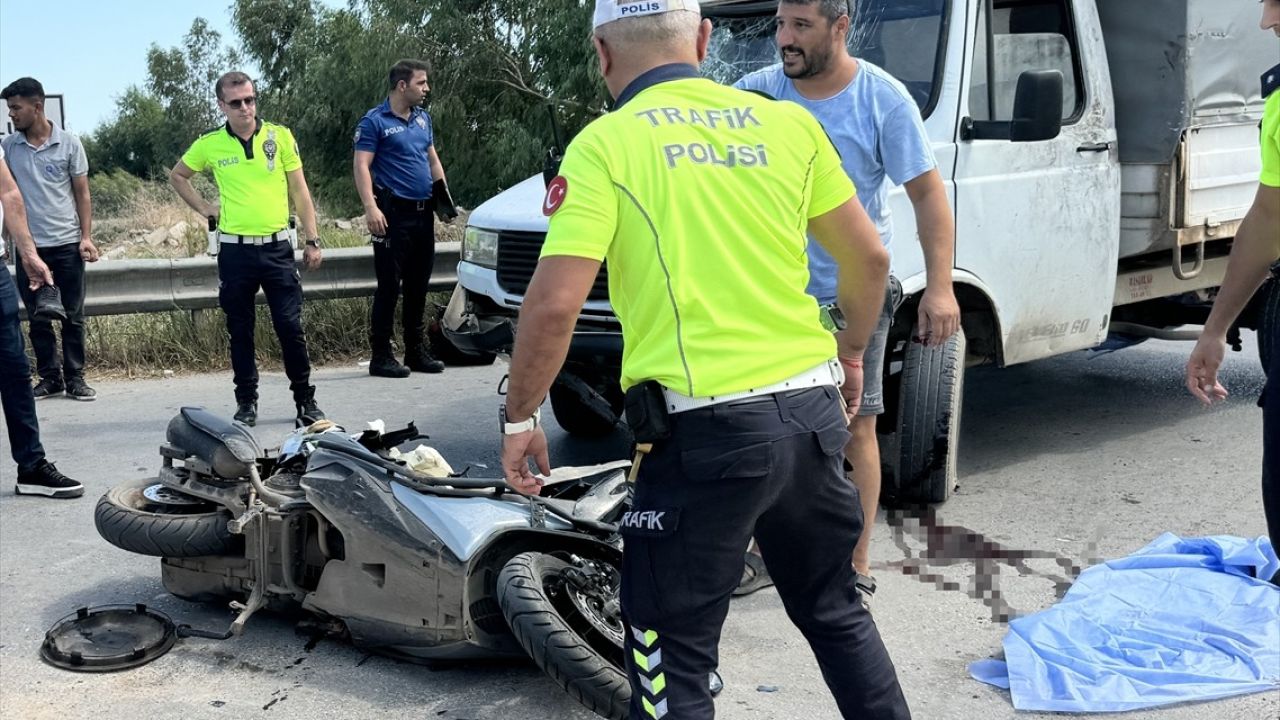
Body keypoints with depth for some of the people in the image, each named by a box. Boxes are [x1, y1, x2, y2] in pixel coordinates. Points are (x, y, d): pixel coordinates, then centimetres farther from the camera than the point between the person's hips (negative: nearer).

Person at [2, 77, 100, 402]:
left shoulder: (69, 143, -1)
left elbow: (82, 194, 3)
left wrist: (86, 237, -5)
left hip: (67, 243, -2)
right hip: (29, 246, 2)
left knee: (73, 315, 4)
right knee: (38, 318, 7)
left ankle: (74, 378, 12)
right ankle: (50, 377, 16)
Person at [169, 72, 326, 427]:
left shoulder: (279, 136, 0)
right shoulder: (210, 144, 1)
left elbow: (299, 190, 3)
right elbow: (177, 175, 19)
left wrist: (312, 240, 0)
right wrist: (203, 207, 7)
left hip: (277, 247, -1)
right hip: (235, 249, 1)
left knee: (290, 326, -1)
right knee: (240, 331, 8)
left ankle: (305, 399, 11)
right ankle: (246, 401, 19)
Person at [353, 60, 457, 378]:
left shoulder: (423, 117, 15)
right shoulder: (374, 121, -6)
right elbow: (361, 166, -13)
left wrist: (443, 191, 14)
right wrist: (371, 208, -23)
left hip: (423, 213, 7)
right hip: (394, 214, -7)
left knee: (418, 286, 12)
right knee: (389, 286, -6)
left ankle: (416, 351, 21)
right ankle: (381, 356, 1)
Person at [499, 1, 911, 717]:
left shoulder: (606, 144, -6)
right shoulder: (787, 122, 7)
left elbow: (554, 306, -13)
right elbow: (870, 258, 11)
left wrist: (520, 419, 1)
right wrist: (852, 353, 27)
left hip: (705, 430, -5)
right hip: (813, 411, 5)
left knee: (673, 657, 9)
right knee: (835, 609, 26)